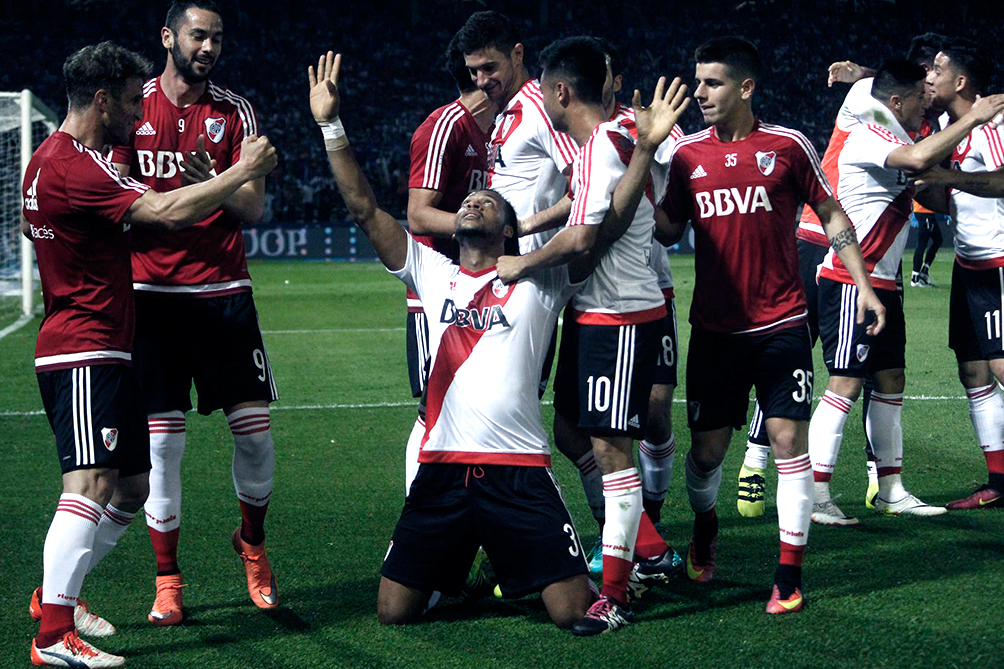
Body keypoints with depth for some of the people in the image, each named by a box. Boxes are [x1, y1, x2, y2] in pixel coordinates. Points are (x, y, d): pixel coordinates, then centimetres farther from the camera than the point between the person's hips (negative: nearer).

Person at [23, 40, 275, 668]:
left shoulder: (47, 159, 16)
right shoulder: (76, 167, -18)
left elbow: (29, 225, 36)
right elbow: (170, 211, -25)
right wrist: (244, 170, -13)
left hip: (106, 353, 11)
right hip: (86, 352, -11)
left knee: (132, 489, 15)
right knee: (92, 485, -20)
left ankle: (56, 592, 25)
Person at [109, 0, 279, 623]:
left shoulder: (236, 112, 7)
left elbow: (253, 209, 1)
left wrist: (214, 183, -20)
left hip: (224, 291, 1)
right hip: (152, 288, -1)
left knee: (256, 431, -1)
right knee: (162, 441, -3)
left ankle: (252, 541, 25)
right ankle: (168, 579, 9)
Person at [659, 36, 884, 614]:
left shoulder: (787, 145, -1)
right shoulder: (688, 153, 5)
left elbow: (832, 216, 8)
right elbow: (669, 230, 11)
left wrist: (863, 284, 2)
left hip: (781, 323, -2)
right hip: (714, 328, 2)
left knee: (789, 439, -7)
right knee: (708, 447, 5)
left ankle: (790, 576, 2)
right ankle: (705, 527, 37)